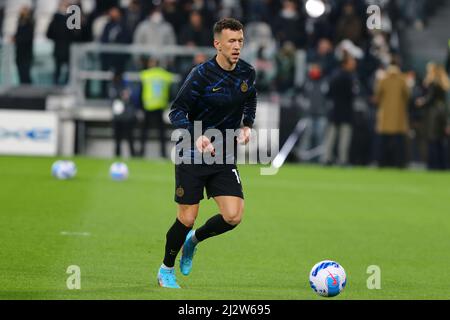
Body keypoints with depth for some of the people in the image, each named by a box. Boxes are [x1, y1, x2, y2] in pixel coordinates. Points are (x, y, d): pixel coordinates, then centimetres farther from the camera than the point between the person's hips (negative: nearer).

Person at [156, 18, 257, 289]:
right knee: (187, 219, -2)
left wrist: (247, 126, 4)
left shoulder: (248, 73, 0)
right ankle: (166, 270, 23)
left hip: (225, 157, 4)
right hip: (192, 155, -4)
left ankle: (193, 240, 20)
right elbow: (177, 111, -13)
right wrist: (197, 135, -29)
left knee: (233, 217, -11)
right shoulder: (202, 74, -16)